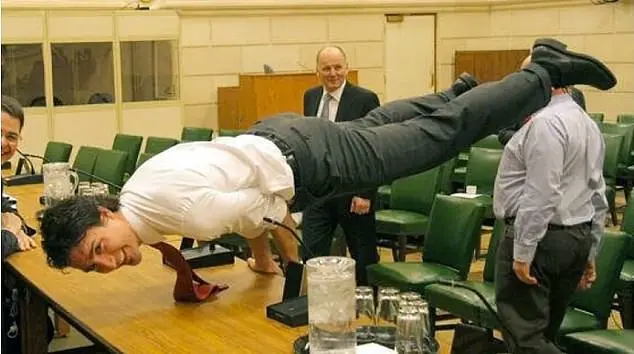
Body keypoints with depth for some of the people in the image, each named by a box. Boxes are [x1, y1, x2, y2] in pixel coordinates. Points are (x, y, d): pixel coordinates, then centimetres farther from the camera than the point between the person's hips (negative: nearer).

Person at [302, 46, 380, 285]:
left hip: (353, 192, -4)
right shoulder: (310, 97, 7)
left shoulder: (365, 99, -11)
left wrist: (365, 193, -17)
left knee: (364, 256, 10)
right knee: (311, 253, 0)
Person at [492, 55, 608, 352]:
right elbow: (598, 196, 18)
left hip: (540, 236, -10)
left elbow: (541, 196, -23)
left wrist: (522, 252, -20)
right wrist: (589, 253, 21)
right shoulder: (588, 124, 16)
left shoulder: (546, 122, -16)